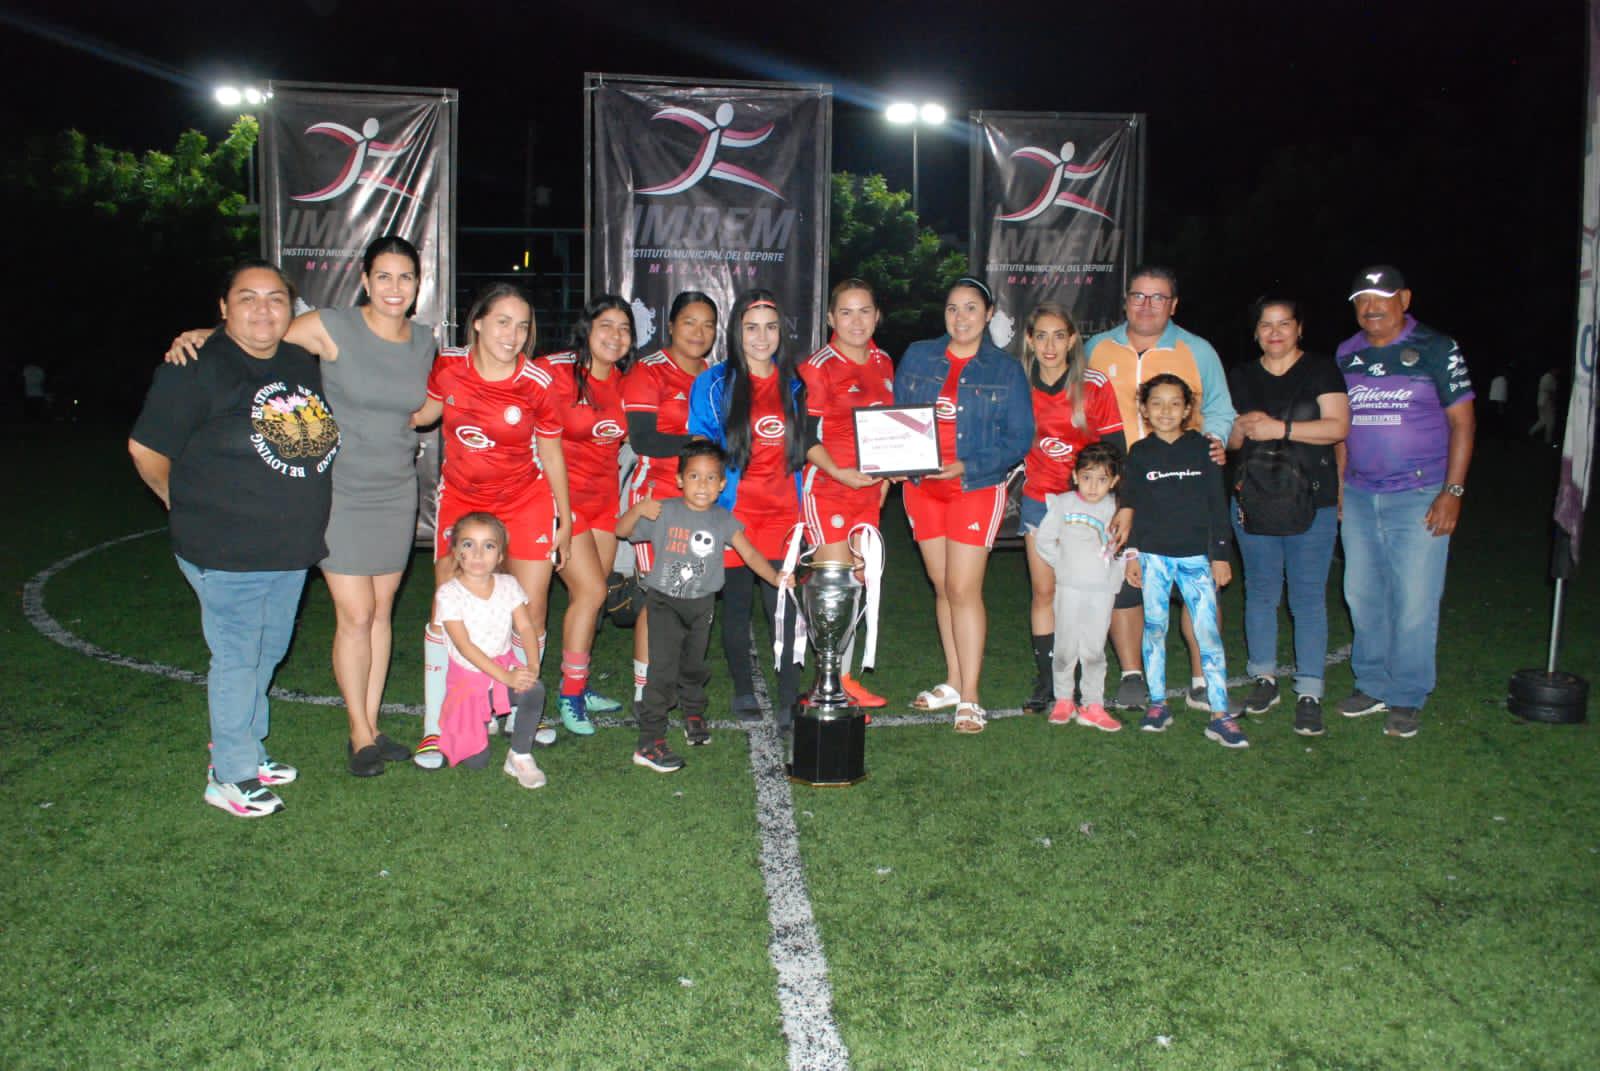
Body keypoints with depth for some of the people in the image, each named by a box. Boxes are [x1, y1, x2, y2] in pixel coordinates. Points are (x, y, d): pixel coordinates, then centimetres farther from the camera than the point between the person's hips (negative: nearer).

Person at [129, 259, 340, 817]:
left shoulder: (304, 363, 7)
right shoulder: (196, 368, -13)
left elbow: (316, 438, 23)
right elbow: (145, 448, -10)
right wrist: (186, 504, 2)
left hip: (292, 549, 7)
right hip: (226, 553, -7)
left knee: (268, 652, 18)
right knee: (237, 658, 1)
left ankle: (247, 750, 35)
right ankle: (231, 776, 15)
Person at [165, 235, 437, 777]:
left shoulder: (424, 341, 5)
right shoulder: (333, 328, -11)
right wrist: (196, 336, -22)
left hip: (396, 492, 5)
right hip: (340, 491, -5)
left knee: (382, 611, 10)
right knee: (355, 616, -4)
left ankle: (372, 726, 22)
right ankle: (359, 734, 12)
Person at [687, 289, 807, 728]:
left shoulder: (793, 386, 10)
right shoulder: (714, 384, 0)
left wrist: (802, 504, 11)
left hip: (782, 511, 2)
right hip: (732, 511, -2)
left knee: (784, 605, -5)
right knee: (737, 604, 8)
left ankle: (789, 700, 2)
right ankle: (743, 690, 23)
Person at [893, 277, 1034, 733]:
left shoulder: (1005, 369, -1)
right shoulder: (917, 358, 7)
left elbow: (1019, 438, -4)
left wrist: (965, 467, -16)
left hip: (976, 487, -3)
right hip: (922, 486, 4)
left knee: (963, 588, -8)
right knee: (943, 587, 10)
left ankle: (969, 699, -1)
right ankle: (953, 683, 22)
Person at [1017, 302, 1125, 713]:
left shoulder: (1094, 385, -9)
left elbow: (1115, 447, -5)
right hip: (1039, 498, 2)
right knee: (1044, 590, 4)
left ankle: (1073, 680, 10)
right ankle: (1045, 681, 12)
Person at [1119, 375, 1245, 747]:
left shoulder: (1202, 448, 3)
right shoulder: (1139, 453, 5)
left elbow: (1217, 504, 5)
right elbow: (1131, 506, 8)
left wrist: (1220, 555, 2)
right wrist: (1132, 553, 3)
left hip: (1196, 555, -1)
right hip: (1153, 555, 1)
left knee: (1208, 632, -5)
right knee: (1154, 629, 7)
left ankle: (1220, 715, -3)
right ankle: (1158, 704, 18)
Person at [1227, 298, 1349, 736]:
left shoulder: (1320, 370, 2)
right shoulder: (1241, 377, 13)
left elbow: (1338, 426, -9)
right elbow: (1230, 439, 13)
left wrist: (1281, 428, -16)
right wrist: (1242, 426, -9)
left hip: (1311, 503, -3)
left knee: (1309, 596, -3)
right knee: (1260, 591, 9)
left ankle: (1309, 692, 2)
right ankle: (1264, 677, 21)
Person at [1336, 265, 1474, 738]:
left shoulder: (1436, 349, -3)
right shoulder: (1346, 354, 10)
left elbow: (1461, 422, -5)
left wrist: (1453, 492, -11)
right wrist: (1338, 485, 10)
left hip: (1419, 496, -4)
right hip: (1359, 498, 5)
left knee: (1414, 601, -2)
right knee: (1362, 595, 9)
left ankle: (1407, 698, 11)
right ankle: (1373, 684, 24)